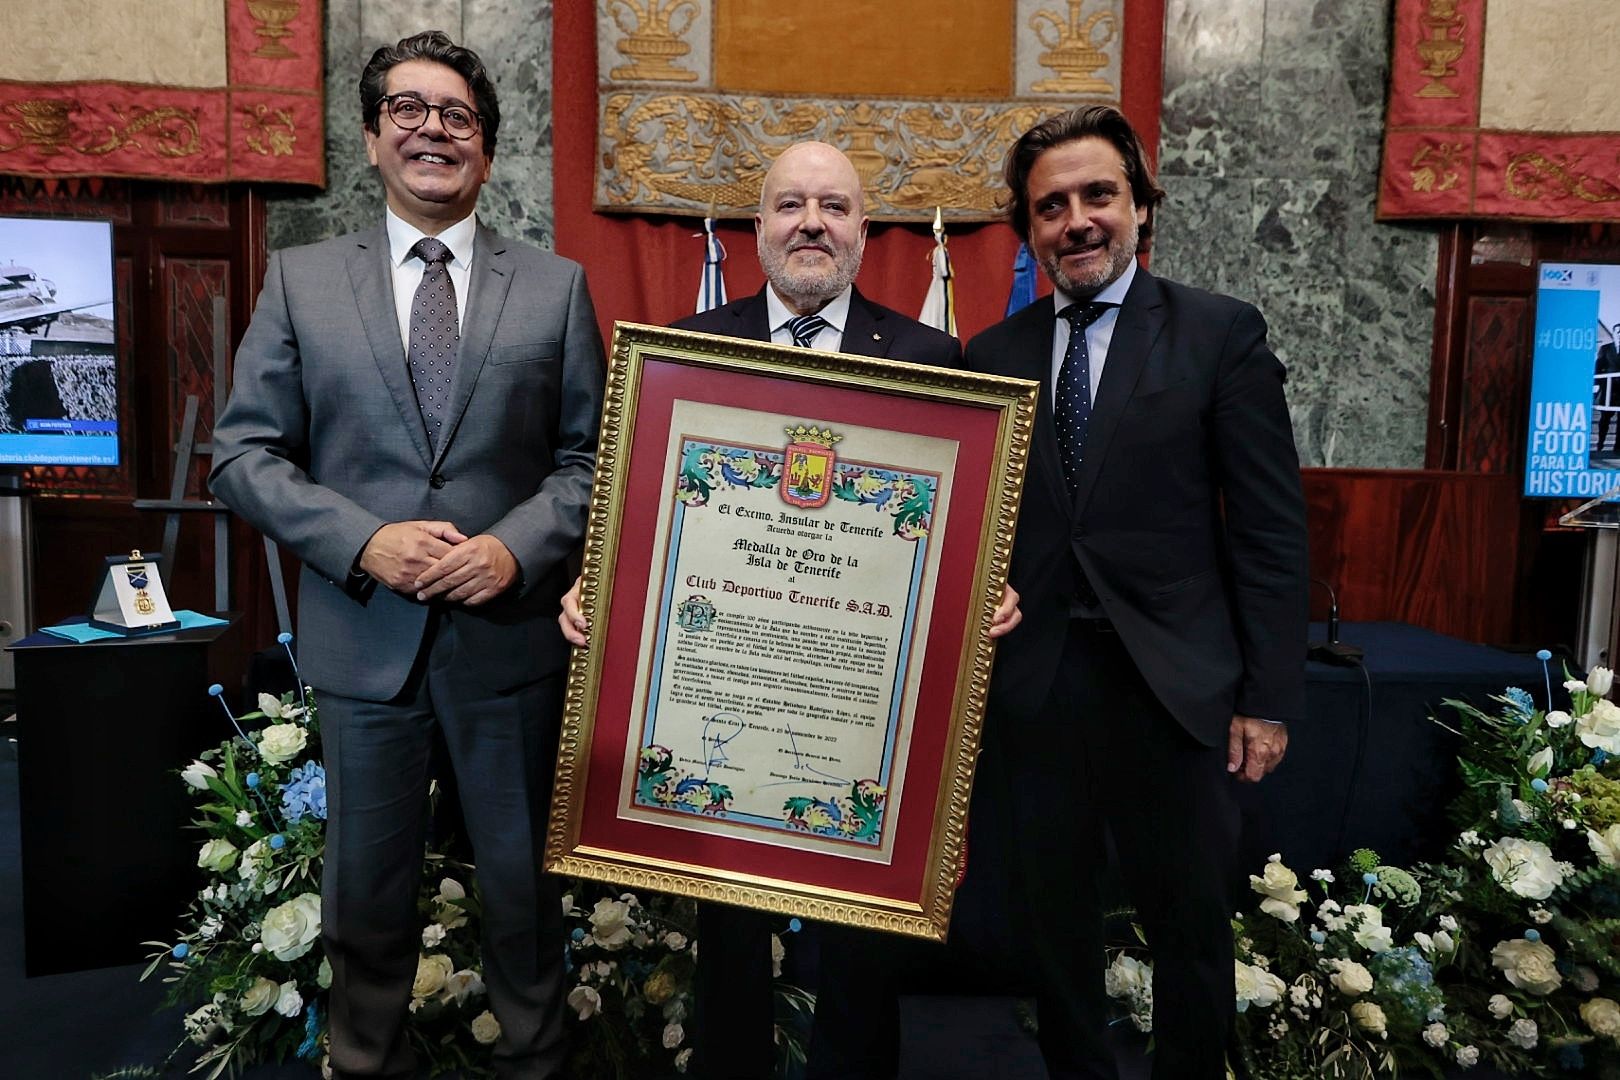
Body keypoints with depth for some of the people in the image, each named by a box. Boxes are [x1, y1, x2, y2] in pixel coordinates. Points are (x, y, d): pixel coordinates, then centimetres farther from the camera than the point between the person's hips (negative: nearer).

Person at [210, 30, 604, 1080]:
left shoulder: (557, 286, 3)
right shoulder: (301, 279, 5)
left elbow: (591, 453, 0)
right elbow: (245, 451, 1)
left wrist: (517, 547, -16)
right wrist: (363, 541, -13)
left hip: (511, 630, 0)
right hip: (364, 631, 1)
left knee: (522, 878, 14)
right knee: (367, 886, 17)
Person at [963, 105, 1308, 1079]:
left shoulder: (1223, 334, -2)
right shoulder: (993, 354, 6)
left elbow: (1271, 531, -4)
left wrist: (1269, 697, -7)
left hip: (1176, 689, -2)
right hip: (1038, 686, 3)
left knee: (1193, 923, 12)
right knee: (1057, 915, 17)